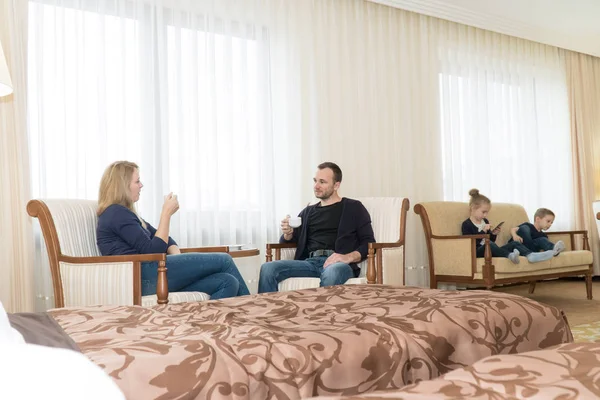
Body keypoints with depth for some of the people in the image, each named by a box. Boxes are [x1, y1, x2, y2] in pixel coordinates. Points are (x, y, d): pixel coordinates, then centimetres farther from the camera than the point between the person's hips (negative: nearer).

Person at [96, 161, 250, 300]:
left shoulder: (123, 213, 26)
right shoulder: (116, 213, -5)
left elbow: (165, 240, 22)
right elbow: (153, 251, -13)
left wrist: (177, 257, 2)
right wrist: (166, 213, -8)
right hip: (143, 277, -9)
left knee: (228, 282, -9)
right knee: (224, 260, -6)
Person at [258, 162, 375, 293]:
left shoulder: (353, 207, 13)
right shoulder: (307, 212, 27)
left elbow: (369, 244, 5)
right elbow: (288, 242, 25)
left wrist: (348, 257, -15)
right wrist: (287, 234, 1)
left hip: (339, 264, -4)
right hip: (309, 262, 4)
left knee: (332, 272, -41)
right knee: (268, 268, -22)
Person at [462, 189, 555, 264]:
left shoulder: (485, 221, 19)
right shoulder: (466, 224, -6)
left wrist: (493, 234, 0)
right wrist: (483, 231, -19)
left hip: (490, 251, 8)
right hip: (478, 252, -8)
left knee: (514, 243, -7)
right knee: (489, 244, -40)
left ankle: (531, 255, -32)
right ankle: (509, 255, -59)